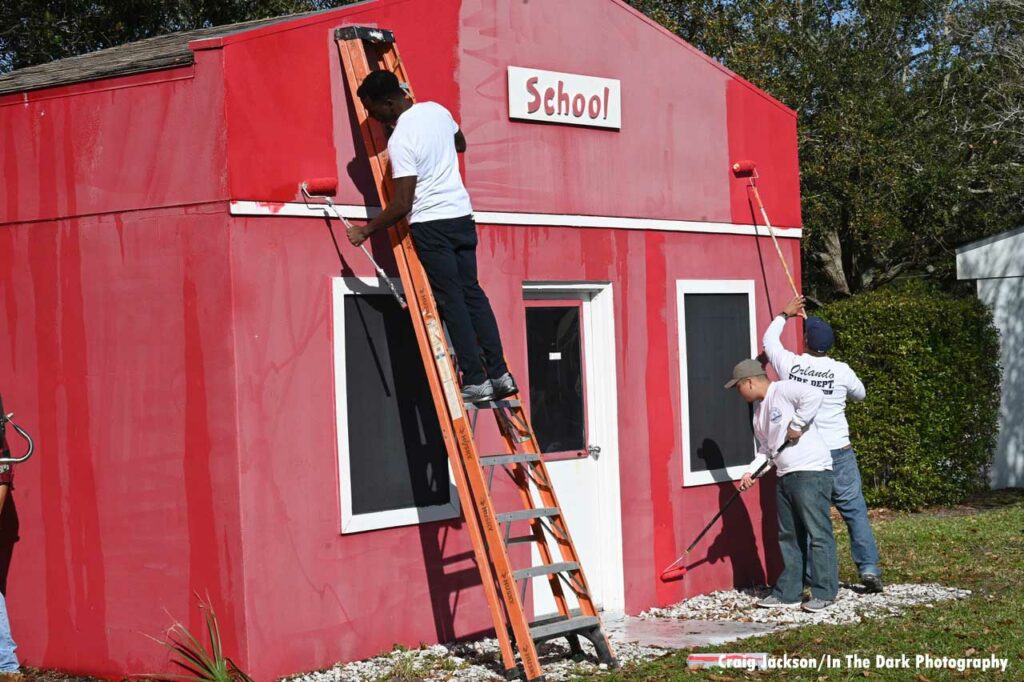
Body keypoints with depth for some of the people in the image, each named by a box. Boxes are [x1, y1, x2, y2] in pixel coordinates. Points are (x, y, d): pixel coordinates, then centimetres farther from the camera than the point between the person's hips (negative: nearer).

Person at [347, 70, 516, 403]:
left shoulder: (400, 140, -19)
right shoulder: (437, 110, 4)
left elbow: (402, 205, -19)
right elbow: (460, 144, 25)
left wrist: (366, 231, -9)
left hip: (430, 223, -7)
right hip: (462, 214, 8)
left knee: (451, 300, -1)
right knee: (471, 291, 12)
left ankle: (476, 380, 0)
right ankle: (499, 373, 10)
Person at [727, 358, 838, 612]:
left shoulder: (784, 390, -9)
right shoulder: (758, 408, 18)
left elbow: (814, 396, -26)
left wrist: (796, 424, -20)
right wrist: (752, 472, 6)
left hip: (811, 470, -10)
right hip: (785, 476, 10)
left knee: (818, 532, -6)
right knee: (788, 535, 13)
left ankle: (824, 593, -3)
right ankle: (788, 591, 20)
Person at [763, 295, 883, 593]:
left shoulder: (791, 365, -4)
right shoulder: (841, 371, -6)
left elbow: (770, 340, 17)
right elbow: (860, 393, 15)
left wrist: (785, 314, 31)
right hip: (838, 453, -1)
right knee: (855, 511, 6)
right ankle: (869, 567, 3)